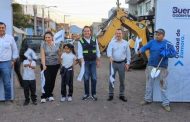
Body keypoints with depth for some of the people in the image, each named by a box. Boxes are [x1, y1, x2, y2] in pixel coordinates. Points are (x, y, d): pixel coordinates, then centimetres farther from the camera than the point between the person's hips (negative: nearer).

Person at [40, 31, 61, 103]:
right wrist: (43, 65, -21)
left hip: (55, 65, 3)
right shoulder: (43, 45, -5)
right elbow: (43, 56, -11)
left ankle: (49, 95, 22)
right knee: (47, 80, -10)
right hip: (46, 65, -3)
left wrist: (60, 63, 10)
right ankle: (44, 96, 0)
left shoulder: (56, 44, 2)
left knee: (52, 80, 8)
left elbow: (59, 54, 11)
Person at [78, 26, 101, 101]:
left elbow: (97, 51, 9)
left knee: (94, 78, 3)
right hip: (85, 62, -2)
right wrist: (82, 62, -22)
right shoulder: (80, 41, -4)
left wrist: (98, 61, 7)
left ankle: (93, 94, 15)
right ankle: (86, 94, 17)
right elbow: (80, 53, -11)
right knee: (86, 78, 3)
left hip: (93, 61, 2)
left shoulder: (94, 40, 4)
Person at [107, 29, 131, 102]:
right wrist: (110, 57, -36)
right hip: (113, 63, -1)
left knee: (122, 80, 8)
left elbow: (128, 54, 8)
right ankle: (111, 95, 14)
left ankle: (122, 95, 20)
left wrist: (127, 63, 2)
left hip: (122, 63, 1)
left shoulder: (125, 43, 5)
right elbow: (109, 50, -16)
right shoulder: (112, 43, 0)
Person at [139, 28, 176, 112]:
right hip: (151, 66, 3)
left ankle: (165, 103, 12)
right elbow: (145, 47, -2)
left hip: (162, 67, -3)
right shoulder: (152, 42, 6)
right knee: (149, 83, 13)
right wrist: (141, 50, -25)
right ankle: (148, 99, 28)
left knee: (163, 86, 1)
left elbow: (173, 53, -6)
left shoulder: (167, 43, -3)